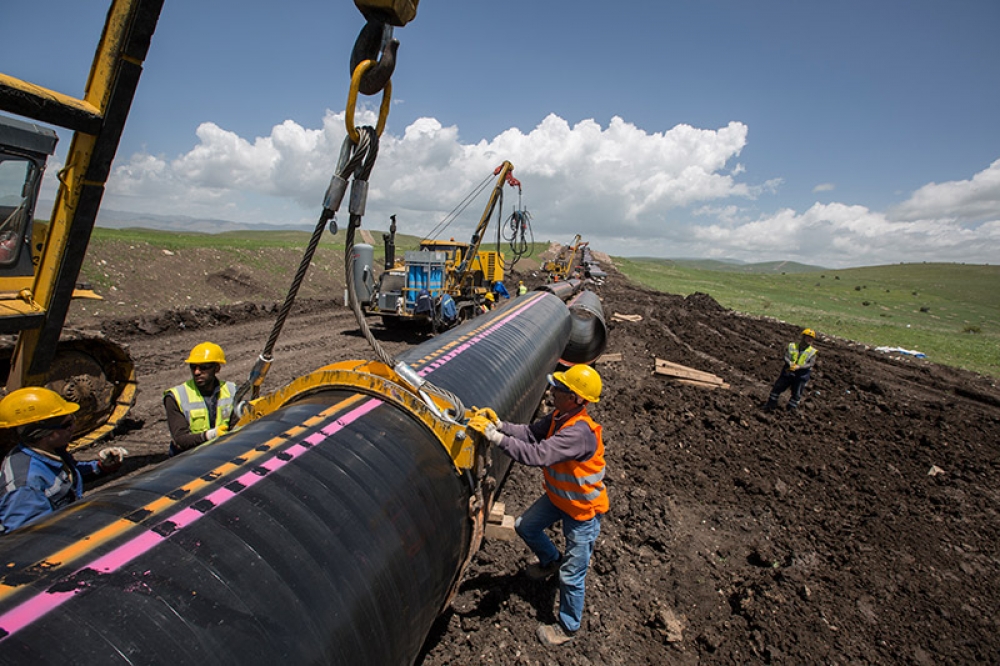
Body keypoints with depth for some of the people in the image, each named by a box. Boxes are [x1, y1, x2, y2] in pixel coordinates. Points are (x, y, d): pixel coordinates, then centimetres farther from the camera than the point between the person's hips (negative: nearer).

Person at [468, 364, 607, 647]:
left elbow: (538, 455, -44)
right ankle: (551, 560, 51)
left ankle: (568, 627, 35)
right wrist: (499, 424, -26)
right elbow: (530, 433, -11)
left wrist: (496, 436, -43)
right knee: (525, 527, 23)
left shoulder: (579, 432, -38)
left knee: (571, 576, 8)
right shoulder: (559, 417, -10)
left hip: (583, 510, -8)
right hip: (558, 497, 8)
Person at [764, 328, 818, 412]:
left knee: (796, 394, 4)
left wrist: (799, 367, -27)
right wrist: (790, 363, -29)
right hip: (788, 372, 1)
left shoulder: (812, 352, -1)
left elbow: (811, 364, -12)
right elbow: (786, 357, -8)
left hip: (801, 375, -1)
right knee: (777, 387, 7)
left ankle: (791, 410, 21)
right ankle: (770, 405, 23)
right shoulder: (792, 346, 2)